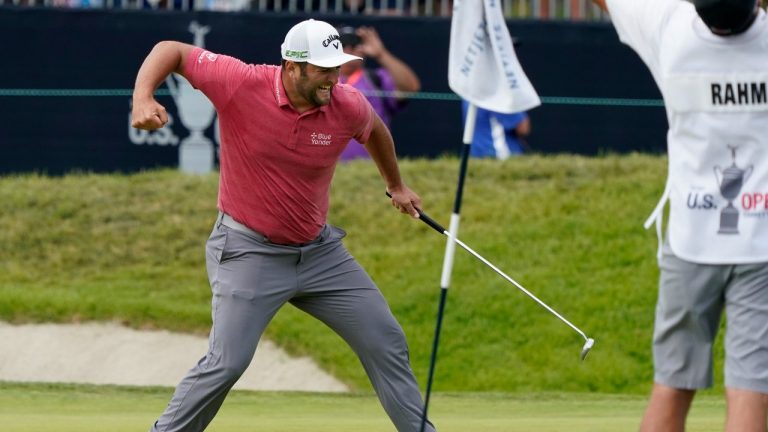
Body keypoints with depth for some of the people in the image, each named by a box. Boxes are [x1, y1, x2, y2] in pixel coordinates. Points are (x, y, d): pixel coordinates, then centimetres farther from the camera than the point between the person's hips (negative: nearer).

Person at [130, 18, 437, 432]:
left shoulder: (348, 106, -10)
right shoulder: (241, 85, -20)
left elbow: (374, 129, 15)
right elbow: (172, 51, -11)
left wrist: (396, 186, 31)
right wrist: (142, 97, -30)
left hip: (320, 251, 5)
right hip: (249, 252, -5)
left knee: (386, 342, 8)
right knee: (226, 362, -15)